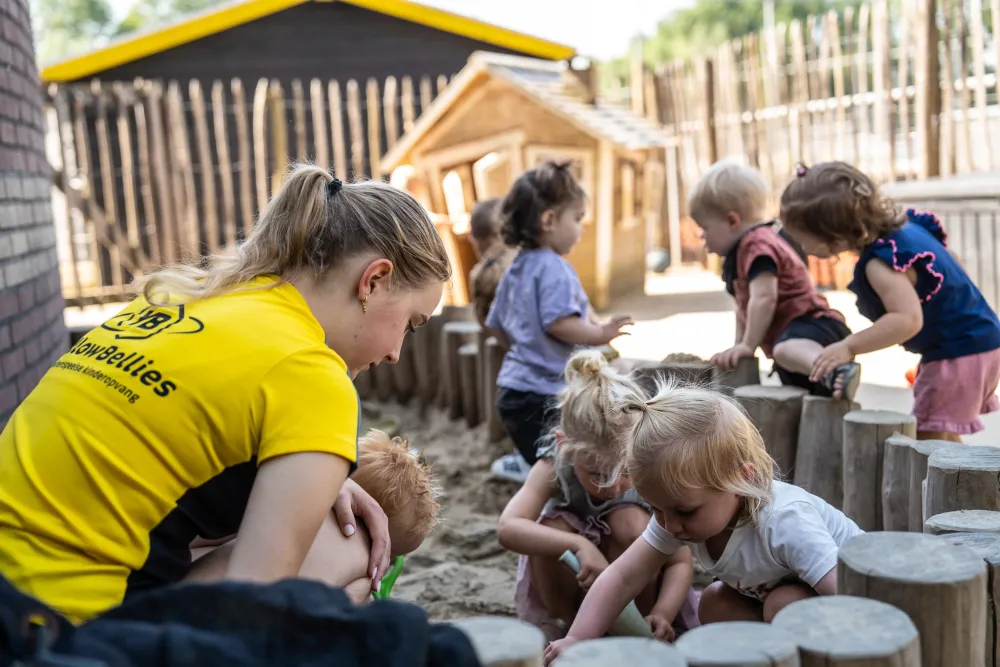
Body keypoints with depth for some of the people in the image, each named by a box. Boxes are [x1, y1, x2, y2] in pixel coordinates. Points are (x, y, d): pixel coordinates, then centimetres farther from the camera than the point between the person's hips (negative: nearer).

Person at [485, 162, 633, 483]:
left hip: (513, 387, 10)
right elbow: (557, 322, -29)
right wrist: (599, 335, -22)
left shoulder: (515, 270, 14)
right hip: (542, 394, -10)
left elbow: (497, 326, 21)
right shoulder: (553, 269, -15)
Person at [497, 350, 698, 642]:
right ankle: (565, 627, -7)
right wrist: (578, 545, -55)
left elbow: (680, 561, -24)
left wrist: (662, 614, -42)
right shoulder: (553, 468, -27)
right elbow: (508, 528, -42)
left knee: (630, 522, -30)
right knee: (551, 527, -30)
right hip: (572, 582, 0)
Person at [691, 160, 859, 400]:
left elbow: (763, 298, -25)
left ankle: (837, 372, -65)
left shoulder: (757, 245, -14)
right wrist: (739, 345, 21)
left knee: (784, 349, -44)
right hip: (791, 331, 12)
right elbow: (743, 305, 27)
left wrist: (749, 345, -22)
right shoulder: (740, 253, 21)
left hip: (813, 324, -12)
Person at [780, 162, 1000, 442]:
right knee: (942, 438, 21)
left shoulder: (880, 265, -28)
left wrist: (849, 347, -33)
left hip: (958, 354, -10)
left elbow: (908, 320, -38)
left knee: (928, 439, -8)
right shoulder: (904, 225, 3)